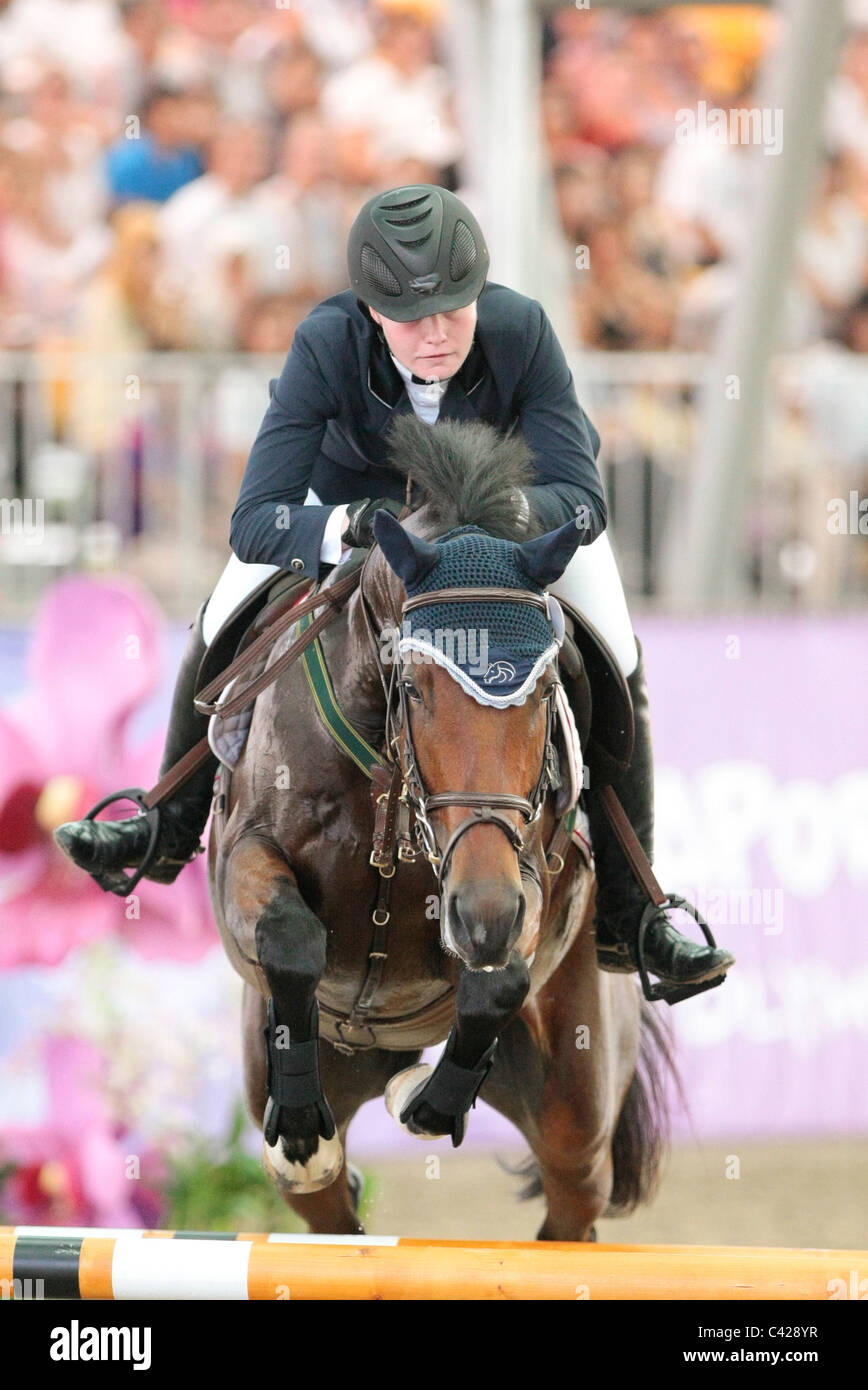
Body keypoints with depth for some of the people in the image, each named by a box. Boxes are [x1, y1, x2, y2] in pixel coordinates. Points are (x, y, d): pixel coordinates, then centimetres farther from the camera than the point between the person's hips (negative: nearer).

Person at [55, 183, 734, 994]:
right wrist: (348, 525, -60)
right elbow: (254, 523, -40)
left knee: (617, 662, -14)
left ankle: (624, 913, 1)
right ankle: (171, 829, 15)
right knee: (225, 625, -12)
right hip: (359, 487, 0)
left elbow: (581, 501, -38)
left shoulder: (521, 331, -40)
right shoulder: (327, 345, -39)